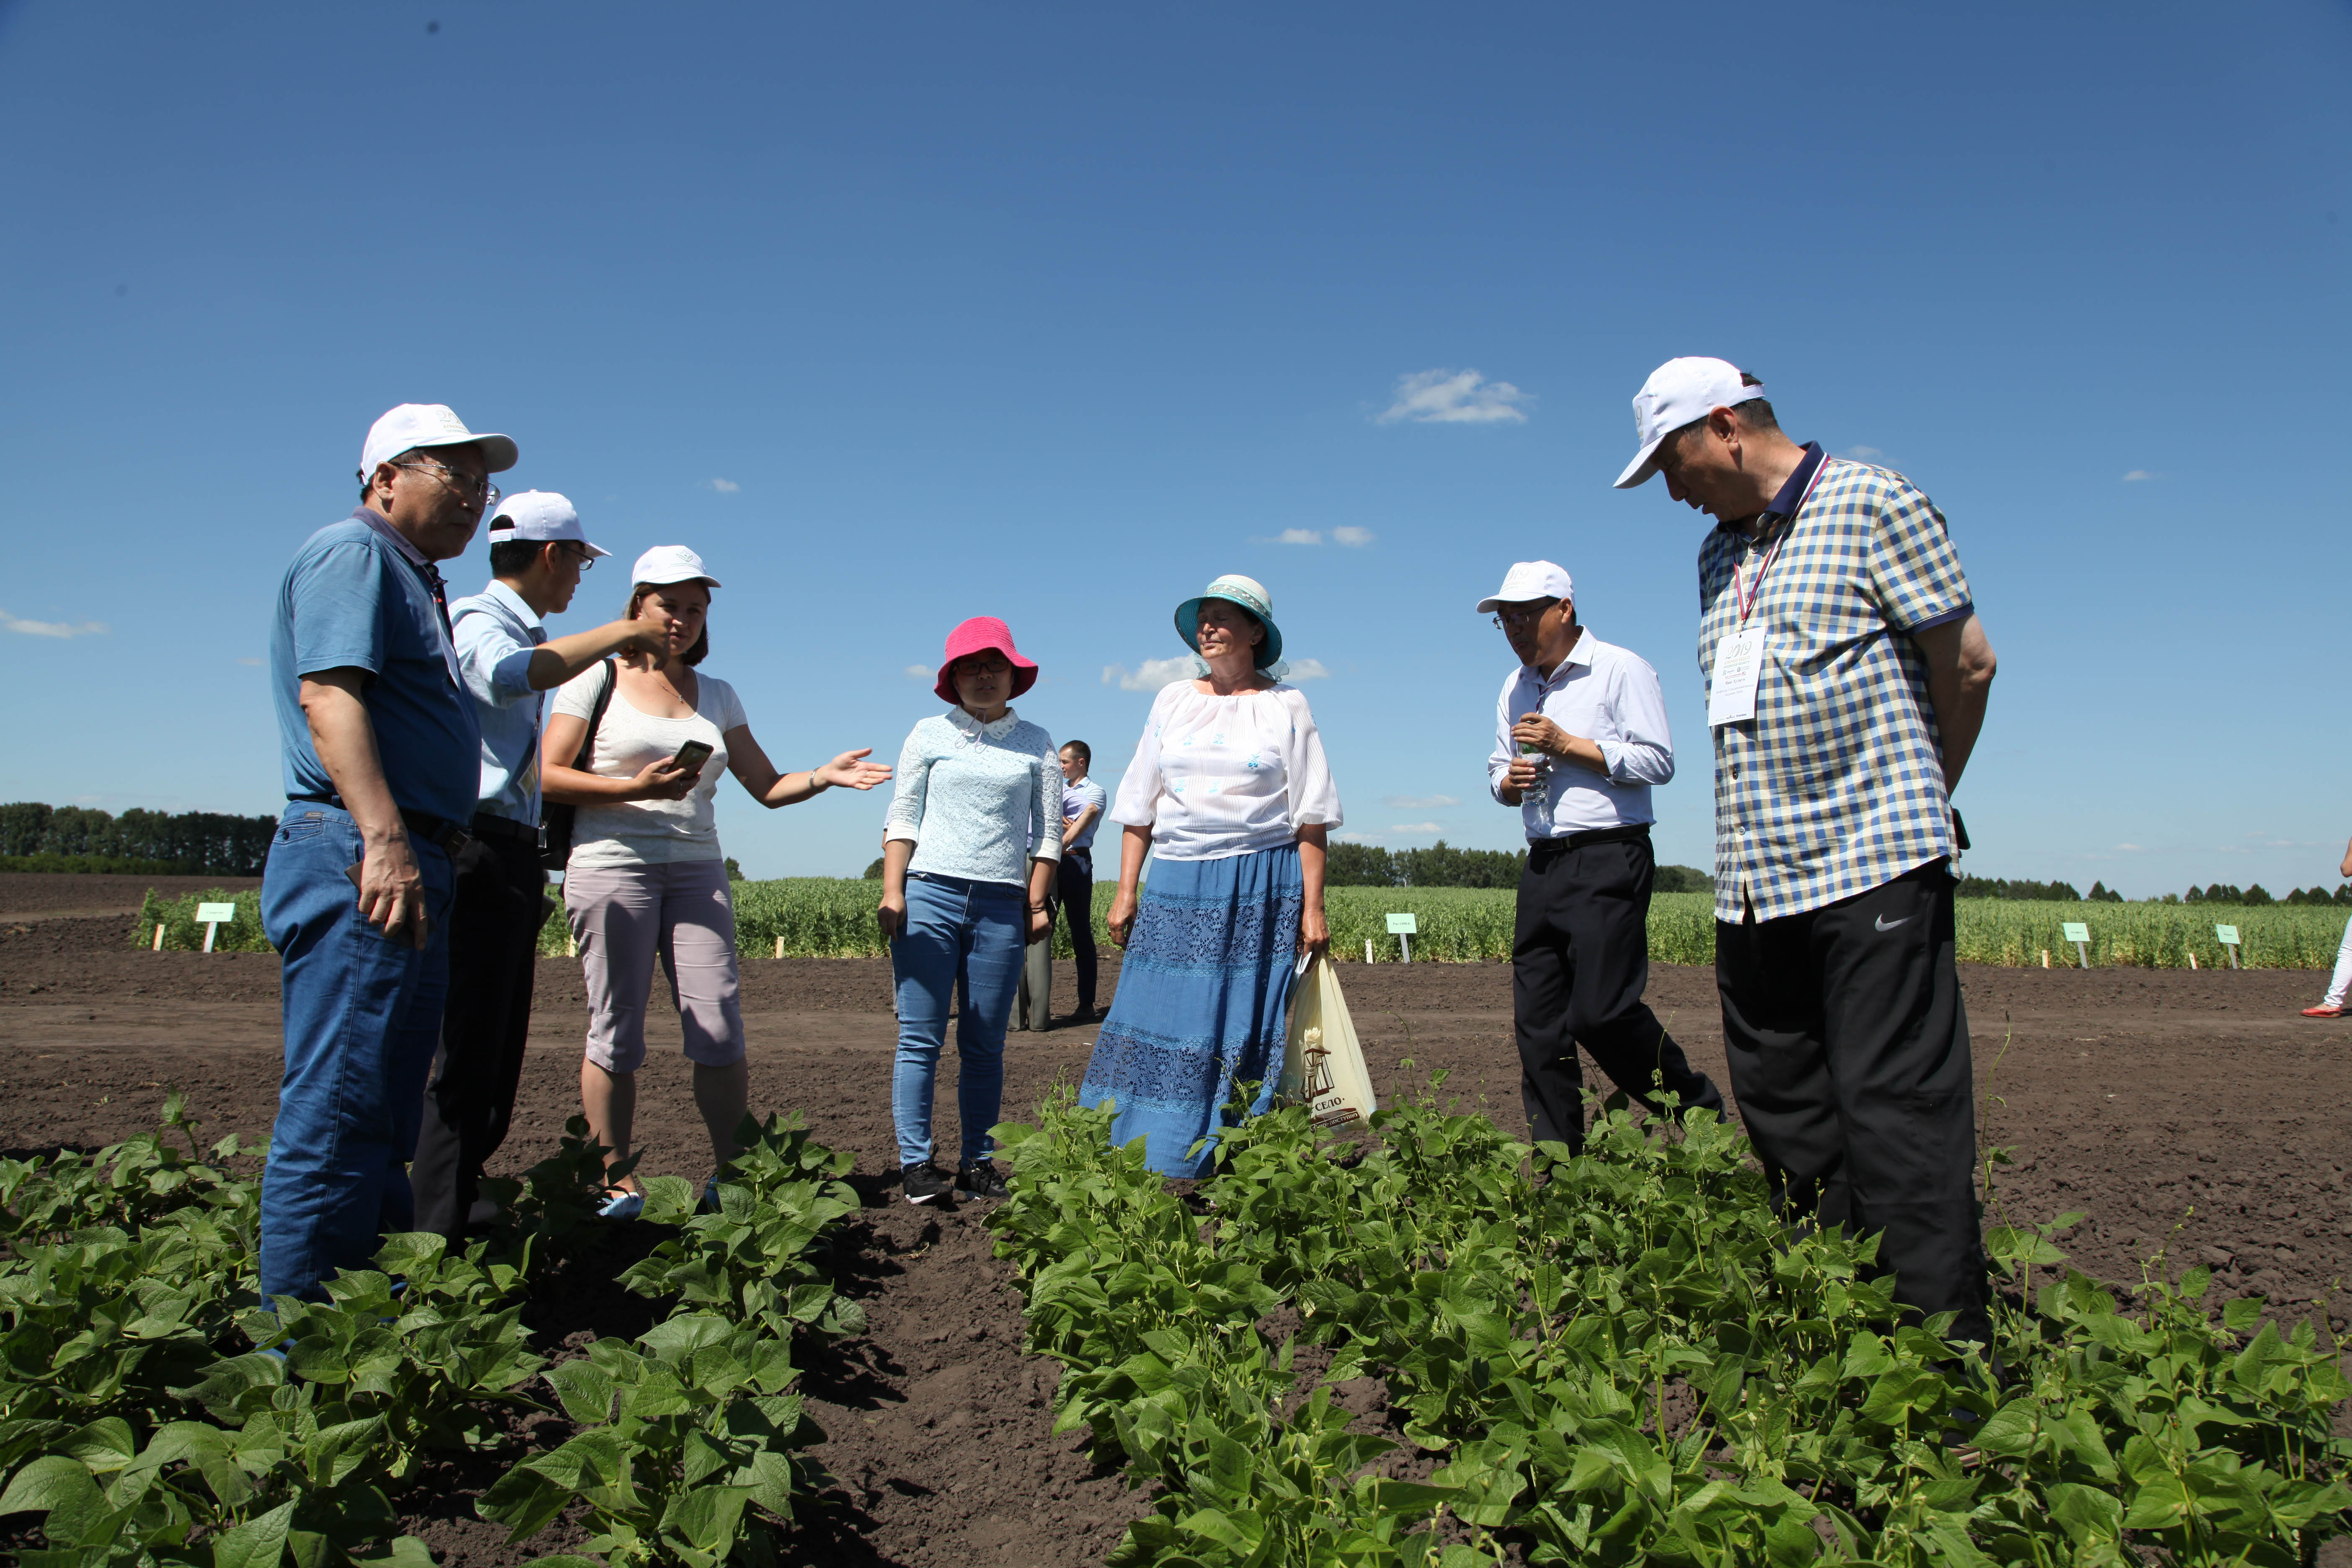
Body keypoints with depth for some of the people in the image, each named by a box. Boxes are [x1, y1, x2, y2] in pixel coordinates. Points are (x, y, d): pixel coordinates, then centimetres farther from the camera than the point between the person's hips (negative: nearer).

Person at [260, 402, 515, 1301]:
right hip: (360, 859, -11)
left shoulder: (413, 581, 26)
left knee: (387, 1107, 14)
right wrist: (384, 837, -28)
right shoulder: (352, 554, -4)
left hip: (405, 864, 11)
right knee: (340, 1103, -9)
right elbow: (327, 693, -18)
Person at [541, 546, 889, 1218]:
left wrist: (823, 777, -4)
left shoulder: (717, 697, 16)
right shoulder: (597, 680, 5)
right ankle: (617, 1181, 9)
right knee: (617, 1030, -1)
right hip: (612, 864, -3)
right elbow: (547, 777, -2)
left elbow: (767, 787, 15)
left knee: (720, 1026, -4)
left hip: (697, 870, 3)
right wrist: (636, 788, -15)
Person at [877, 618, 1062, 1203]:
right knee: (921, 1039, -2)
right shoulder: (930, 734, 9)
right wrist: (892, 893, -2)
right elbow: (902, 818, 7)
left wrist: (1037, 902, 3)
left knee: (985, 1045, 4)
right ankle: (915, 1163, 5)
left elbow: (1047, 832, 11)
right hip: (930, 894, -1)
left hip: (1002, 906, 1)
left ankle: (977, 1162, 12)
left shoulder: (1036, 744, 11)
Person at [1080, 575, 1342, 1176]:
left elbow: (1311, 816, 1)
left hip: (1261, 887, -2)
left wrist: (1313, 907, -6)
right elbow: (1140, 806, 12)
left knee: (1245, 1031, -1)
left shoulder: (1285, 705, 4)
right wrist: (1125, 891, 5)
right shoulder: (1173, 701, 12)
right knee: (1158, 1023, 0)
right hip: (1177, 884, 3)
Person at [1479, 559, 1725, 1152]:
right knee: (1537, 1022, 3)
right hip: (1543, 863, 7)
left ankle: (1696, 1104, 11)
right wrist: (1509, 781, 1)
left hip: (1609, 861, -7)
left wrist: (1568, 745, -13)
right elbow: (1499, 770, 25)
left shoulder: (1621, 669, -3)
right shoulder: (1515, 687, 18)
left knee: (1600, 1010, -13)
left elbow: (1658, 762, -10)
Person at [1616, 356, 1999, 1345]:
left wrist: (1916, 800, 10)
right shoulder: (1719, 552, 19)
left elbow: (1968, 664, 0)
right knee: (1782, 1117, 9)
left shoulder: (1874, 504, -2)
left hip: (1872, 869, -7)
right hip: (1751, 886, 7)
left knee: (1899, 1118, -7)